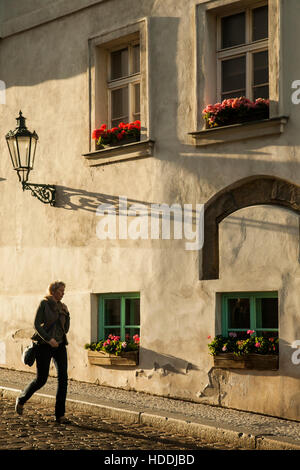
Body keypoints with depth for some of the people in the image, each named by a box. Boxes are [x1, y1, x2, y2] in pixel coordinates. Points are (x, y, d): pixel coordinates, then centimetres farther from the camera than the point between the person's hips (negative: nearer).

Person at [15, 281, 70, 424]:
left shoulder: (62, 307, 12)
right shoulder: (44, 304, -5)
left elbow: (66, 329, 13)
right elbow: (36, 324, -11)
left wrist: (66, 314, 0)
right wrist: (48, 339, -19)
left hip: (60, 345, 5)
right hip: (45, 346, -5)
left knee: (63, 378, -6)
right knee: (41, 379, 0)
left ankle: (60, 415, -2)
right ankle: (21, 399, 28)